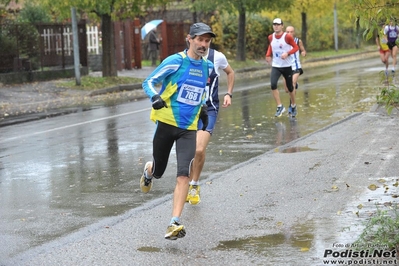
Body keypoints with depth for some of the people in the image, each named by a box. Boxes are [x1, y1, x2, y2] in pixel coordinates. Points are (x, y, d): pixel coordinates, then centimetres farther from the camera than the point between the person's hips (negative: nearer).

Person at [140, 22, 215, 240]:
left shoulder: (207, 67, 6)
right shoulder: (175, 61, -10)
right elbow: (148, 82, -7)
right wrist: (155, 97, -26)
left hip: (189, 128, 3)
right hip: (167, 123, -2)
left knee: (183, 174, -14)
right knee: (158, 171, 12)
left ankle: (175, 223, -15)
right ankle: (148, 171, 52)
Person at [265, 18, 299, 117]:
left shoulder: (287, 37, -13)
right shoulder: (271, 37, 0)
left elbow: (296, 47, -7)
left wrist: (287, 53, -23)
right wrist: (268, 55, 2)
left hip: (287, 66, -2)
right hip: (275, 66, 2)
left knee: (290, 87, 10)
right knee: (273, 85, -21)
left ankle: (293, 106, 35)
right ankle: (280, 107, -12)